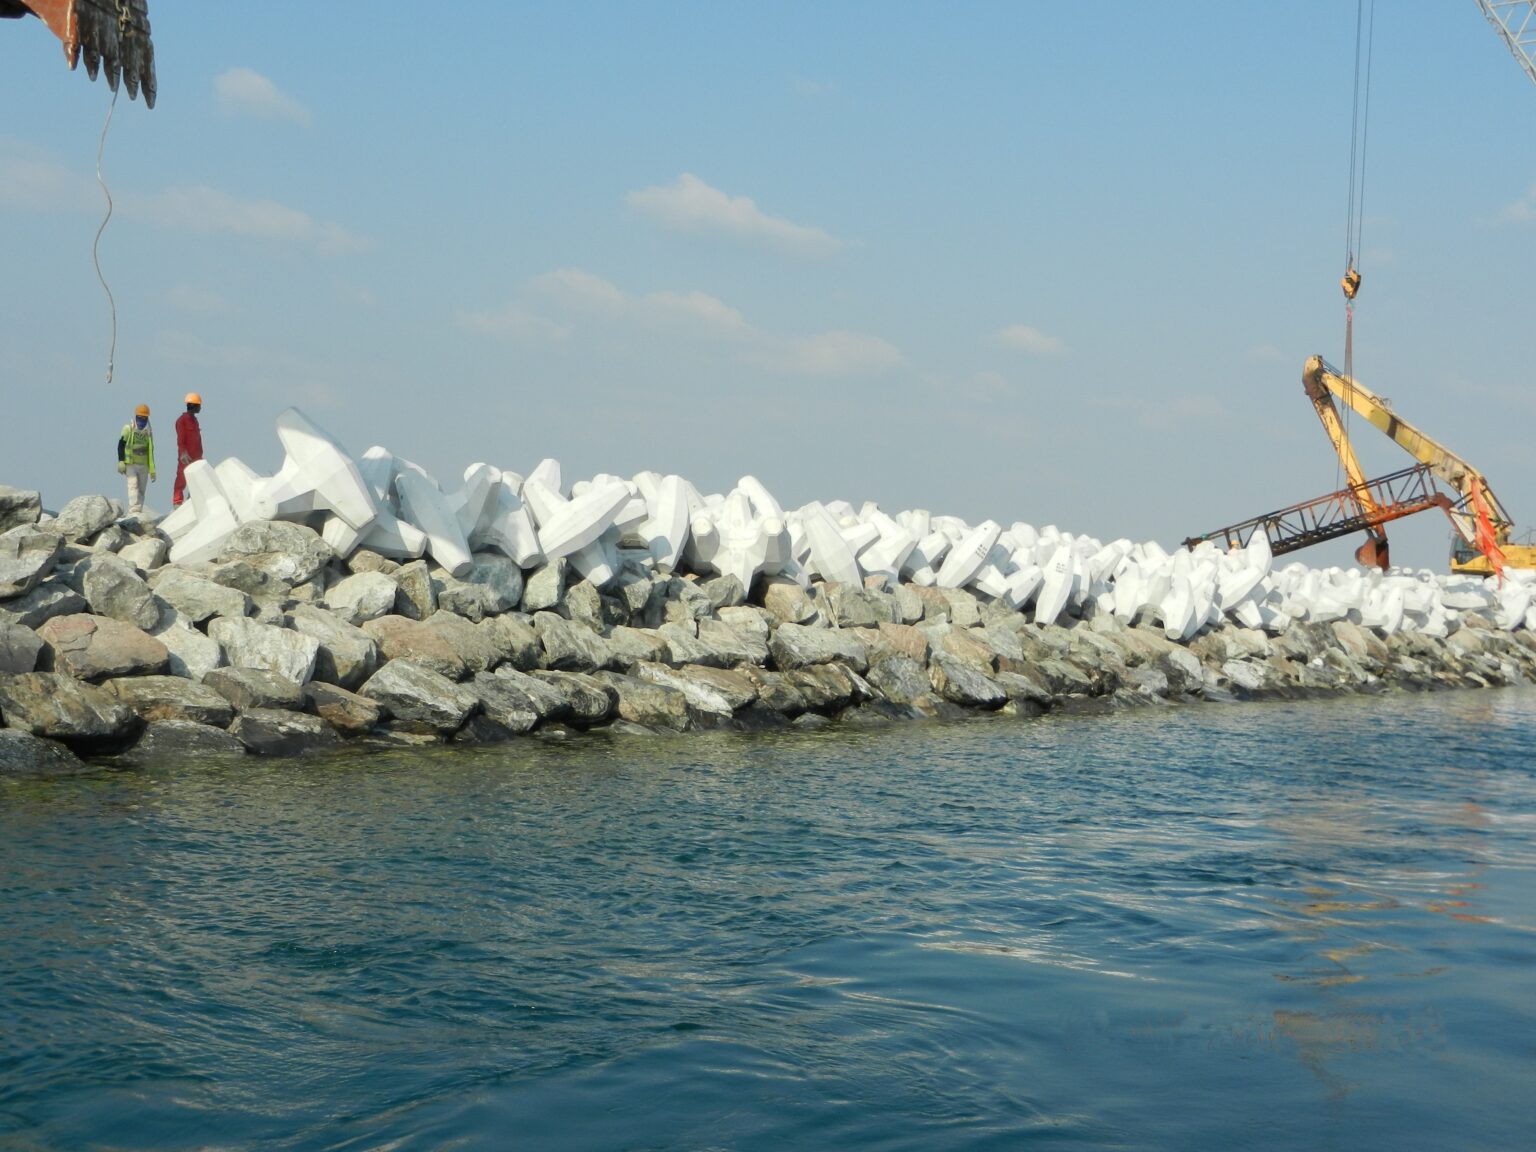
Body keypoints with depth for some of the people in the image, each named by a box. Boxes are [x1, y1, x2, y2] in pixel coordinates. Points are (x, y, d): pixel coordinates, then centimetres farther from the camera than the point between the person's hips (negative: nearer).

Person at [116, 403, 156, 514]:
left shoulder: (149, 432, 12)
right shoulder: (128, 429, 0)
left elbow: (150, 451, 15)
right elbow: (121, 445, -1)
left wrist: (152, 470, 12)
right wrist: (121, 462, -11)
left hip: (144, 465, 4)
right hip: (130, 464, -4)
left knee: (141, 490, 5)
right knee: (133, 485, -18)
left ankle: (139, 511, 11)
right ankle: (134, 509, -28)